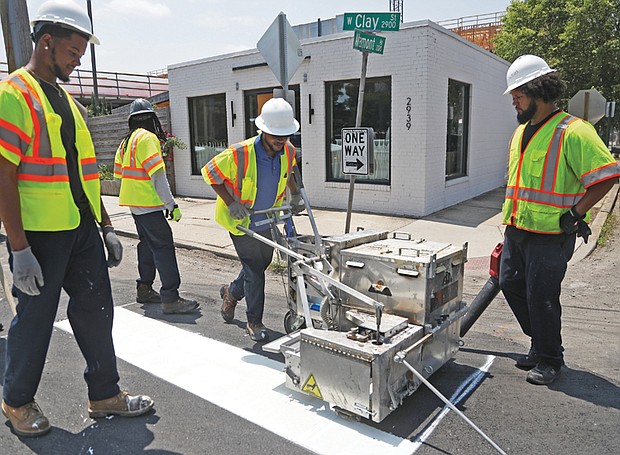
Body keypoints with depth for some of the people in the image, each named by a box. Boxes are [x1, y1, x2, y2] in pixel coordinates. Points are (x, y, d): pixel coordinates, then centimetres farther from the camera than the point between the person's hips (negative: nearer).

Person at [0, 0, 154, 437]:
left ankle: (106, 393, 26)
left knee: (96, 310, 11)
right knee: (35, 318, 7)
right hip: (39, 235, -7)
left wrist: (106, 226, 14)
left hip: (82, 229, 8)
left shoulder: (67, 100, 15)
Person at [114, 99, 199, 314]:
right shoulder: (147, 138, -14)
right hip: (148, 204, -10)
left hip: (135, 203, 10)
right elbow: (157, 175, -21)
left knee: (147, 244, 18)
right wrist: (171, 204, -21)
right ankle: (170, 299, -10)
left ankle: (144, 289, 26)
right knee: (163, 246, -9)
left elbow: (119, 173, 17)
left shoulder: (126, 141, 14)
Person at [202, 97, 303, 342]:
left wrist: (295, 195, 8)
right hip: (241, 221, -6)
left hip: (267, 221, 6)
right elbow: (210, 172, -16)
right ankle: (254, 322, 15)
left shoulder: (288, 152, -9)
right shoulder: (240, 154, -27)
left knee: (260, 264, 19)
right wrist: (231, 203, -21)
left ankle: (231, 292, 48)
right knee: (254, 270, -4)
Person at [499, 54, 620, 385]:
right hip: (517, 229, 9)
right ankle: (541, 344, 33)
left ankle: (549, 360, 20)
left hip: (550, 234, -8)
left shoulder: (573, 131, -13)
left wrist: (575, 213, -17)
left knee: (541, 296, -2)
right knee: (510, 284, 13)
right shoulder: (521, 132, 14)